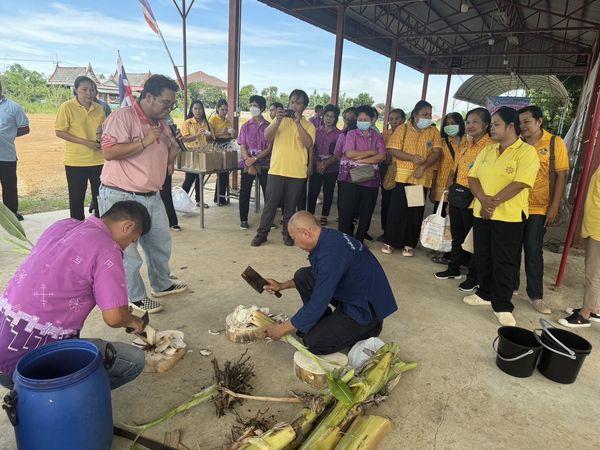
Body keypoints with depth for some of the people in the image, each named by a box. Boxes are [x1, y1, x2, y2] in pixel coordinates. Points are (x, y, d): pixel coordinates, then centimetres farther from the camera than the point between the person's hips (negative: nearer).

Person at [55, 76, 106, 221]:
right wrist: (85, 142, -16)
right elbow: (59, 132, -8)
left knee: (100, 197, 11)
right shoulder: (67, 107, -7)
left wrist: (101, 134, -7)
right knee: (77, 198, 7)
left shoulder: (99, 109, 6)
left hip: (98, 160, 4)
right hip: (75, 161, -3)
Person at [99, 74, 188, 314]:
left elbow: (167, 161, 19)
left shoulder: (161, 124, 12)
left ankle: (162, 285, 39)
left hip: (152, 197, 9)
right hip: (121, 197, -8)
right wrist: (145, 142, -23)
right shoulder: (122, 117, -13)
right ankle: (135, 297, 20)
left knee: (161, 243, 20)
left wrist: (175, 145, -1)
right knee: (127, 251, 3)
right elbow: (109, 152, -24)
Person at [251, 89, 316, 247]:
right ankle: (262, 233, 14)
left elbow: (309, 144, -13)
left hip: (297, 173, 0)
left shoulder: (308, 125, 4)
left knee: (290, 206, 9)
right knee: (270, 204, 4)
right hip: (276, 170, 0)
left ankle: (287, 234, 22)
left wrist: (298, 123, -17)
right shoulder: (280, 120, 8)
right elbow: (267, 136, -5)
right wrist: (278, 120, -18)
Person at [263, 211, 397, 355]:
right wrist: (282, 285, 13)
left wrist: (284, 329, -15)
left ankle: (368, 329, 3)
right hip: (350, 293, 9)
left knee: (313, 343, -14)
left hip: (366, 309, -9)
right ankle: (324, 323, 12)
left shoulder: (331, 254, -32)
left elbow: (317, 304, -27)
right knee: (302, 276, 1)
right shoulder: (327, 237, -2)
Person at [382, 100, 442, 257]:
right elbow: (392, 149, -7)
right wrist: (412, 158, -18)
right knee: (396, 210, 1)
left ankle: (409, 244, 18)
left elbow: (437, 152, -3)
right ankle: (390, 241, 13)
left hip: (422, 179, 2)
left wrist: (423, 167, -18)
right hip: (402, 177, -1)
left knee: (416, 212, 6)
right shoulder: (403, 129, 2)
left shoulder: (433, 131, 7)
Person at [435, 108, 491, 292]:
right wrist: (450, 198, 18)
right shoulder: (464, 145, 13)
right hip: (456, 194, 7)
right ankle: (454, 268, 33)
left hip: (473, 198, -7)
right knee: (457, 235, 18)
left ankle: (474, 277, 17)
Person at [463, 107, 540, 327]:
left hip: (509, 217, -6)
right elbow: (473, 177, 3)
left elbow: (520, 183, -18)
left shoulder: (526, 152, -7)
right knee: (483, 257, 15)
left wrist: (494, 202, -20)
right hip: (481, 214, 6)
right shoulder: (487, 150, 12)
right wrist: (484, 200, -14)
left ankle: (502, 306, 9)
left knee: (504, 262, -1)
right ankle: (485, 293, 32)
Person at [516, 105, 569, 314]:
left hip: (538, 209, -3)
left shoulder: (555, 143, -3)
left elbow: (561, 176, -4)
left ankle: (536, 295, 12)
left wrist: (554, 207, -9)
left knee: (534, 251, 1)